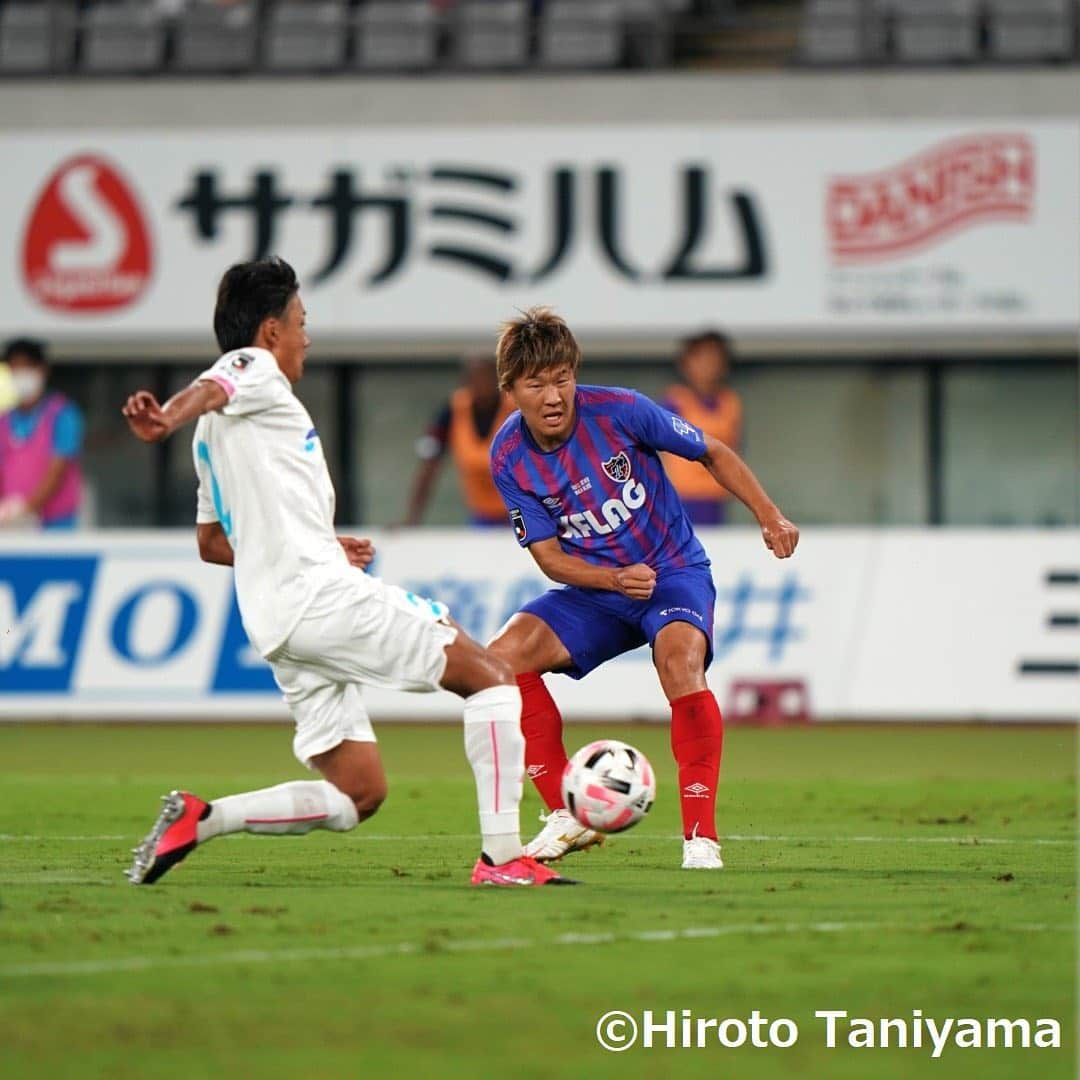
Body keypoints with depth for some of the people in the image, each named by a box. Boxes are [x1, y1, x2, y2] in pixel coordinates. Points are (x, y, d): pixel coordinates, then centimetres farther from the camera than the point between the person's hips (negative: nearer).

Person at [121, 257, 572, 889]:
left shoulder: (215, 433, 27)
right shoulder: (253, 370, 2)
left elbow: (212, 542, 33)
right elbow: (211, 389, -23)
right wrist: (169, 418, -47)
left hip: (274, 623, 9)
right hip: (322, 595, -9)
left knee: (359, 796, 8)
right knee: (492, 675, -2)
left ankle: (202, 818, -6)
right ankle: (503, 856, -11)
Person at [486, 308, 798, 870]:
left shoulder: (619, 411, -18)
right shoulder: (510, 458, -11)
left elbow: (712, 453, -3)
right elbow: (548, 556, -7)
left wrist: (769, 517, -11)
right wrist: (616, 579, -25)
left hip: (674, 571, -4)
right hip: (593, 586, 4)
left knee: (679, 660, -34)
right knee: (502, 657, -18)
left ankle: (701, 835, -27)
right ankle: (567, 816, -5)